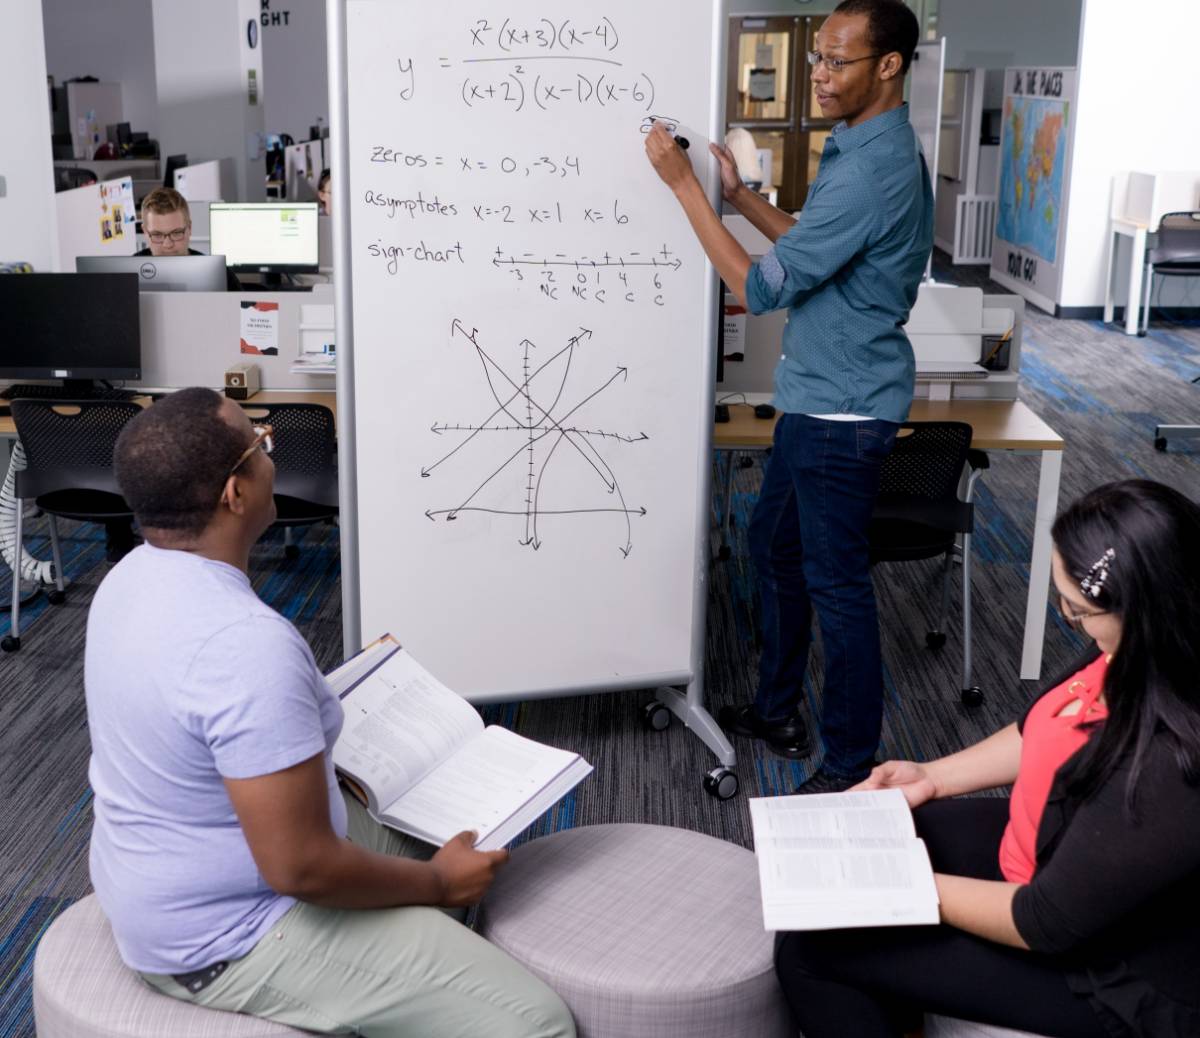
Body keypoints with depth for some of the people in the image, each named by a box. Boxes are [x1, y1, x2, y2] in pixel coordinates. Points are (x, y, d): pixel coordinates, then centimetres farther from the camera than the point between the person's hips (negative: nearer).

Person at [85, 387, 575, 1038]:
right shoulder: (248, 643, -33)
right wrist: (437, 884, -14)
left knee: (439, 848, 25)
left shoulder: (136, 577, -2)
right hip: (229, 936, -10)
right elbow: (301, 867, -30)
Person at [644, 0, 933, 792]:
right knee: (776, 546, 20)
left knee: (836, 583, -1)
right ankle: (778, 710, 36)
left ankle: (853, 767, 13)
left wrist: (684, 185, -18)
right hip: (820, 398, 10)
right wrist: (742, 198, 10)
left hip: (844, 409, -10)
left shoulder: (869, 171, -24)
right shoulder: (875, 149, 9)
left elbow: (763, 288, -22)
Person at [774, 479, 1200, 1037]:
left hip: (1110, 967, -8)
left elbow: (1045, 923, -26)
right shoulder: (1152, 658, -14)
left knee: (809, 946, -6)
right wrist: (933, 776, 4)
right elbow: (1049, 730, 7)